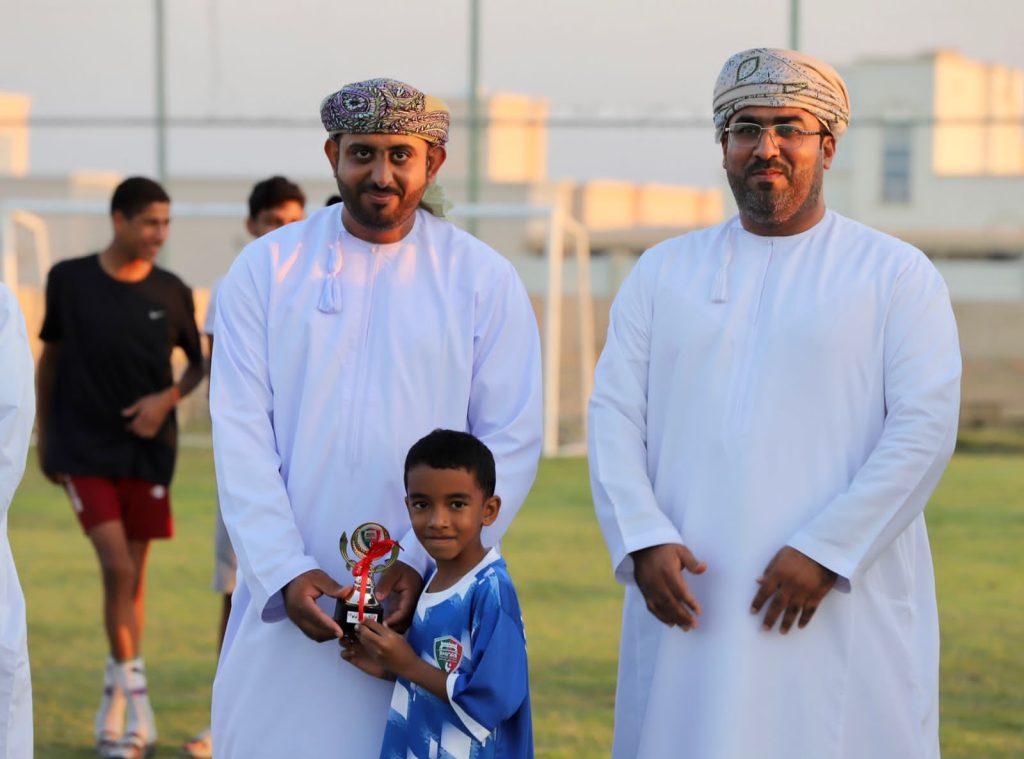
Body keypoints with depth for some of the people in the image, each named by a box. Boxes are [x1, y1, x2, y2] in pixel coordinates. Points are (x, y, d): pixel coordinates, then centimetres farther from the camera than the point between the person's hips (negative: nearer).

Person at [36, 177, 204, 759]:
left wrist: (169, 397, -6)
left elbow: (200, 363, 13)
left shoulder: (171, 293, 1)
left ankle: (116, 702, 23)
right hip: (84, 451, -2)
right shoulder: (70, 281, -2)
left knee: (135, 575, 8)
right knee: (117, 567, -14)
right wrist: (45, 435, 13)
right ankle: (138, 711, -8)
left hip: (148, 450, 2)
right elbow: (50, 355, 10)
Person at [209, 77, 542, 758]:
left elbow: (512, 443, 0)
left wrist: (425, 564, -12)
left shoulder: (483, 279, 3)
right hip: (289, 599, 1)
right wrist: (285, 571, -12)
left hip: (427, 600, -1)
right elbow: (241, 434, 0)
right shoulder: (268, 268, 5)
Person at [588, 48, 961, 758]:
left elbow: (925, 428, -5)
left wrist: (824, 550, -14)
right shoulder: (663, 273, 14)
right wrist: (644, 540, -9)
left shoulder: (897, 274, 4)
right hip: (690, 609, 3)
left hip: (845, 608, -3)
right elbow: (614, 415, 7)